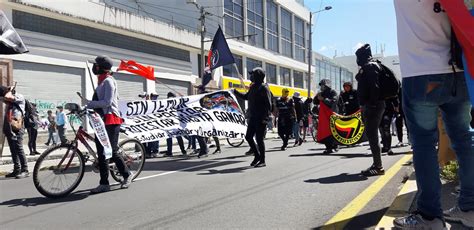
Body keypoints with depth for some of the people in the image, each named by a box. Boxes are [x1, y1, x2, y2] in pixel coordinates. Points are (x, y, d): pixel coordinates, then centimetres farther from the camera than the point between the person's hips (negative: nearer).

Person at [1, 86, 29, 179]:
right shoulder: (9, 101, 17)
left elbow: (7, 97, -20)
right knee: (13, 150, 8)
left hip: (17, 127, -8)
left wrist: (10, 90, -3)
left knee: (18, 149, -10)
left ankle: (25, 170, -7)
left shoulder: (20, 97, -6)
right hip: (8, 128, 8)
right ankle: (17, 170, 13)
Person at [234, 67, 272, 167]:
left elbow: (269, 104, -17)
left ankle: (262, 161, 7)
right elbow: (246, 97, 31)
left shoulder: (264, 88, -12)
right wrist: (235, 92, 28)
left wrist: (265, 118, -23)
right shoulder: (253, 87, 13)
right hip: (253, 118, 8)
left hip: (261, 119, -8)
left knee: (259, 139, -4)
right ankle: (257, 155, 25)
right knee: (248, 137, 9)